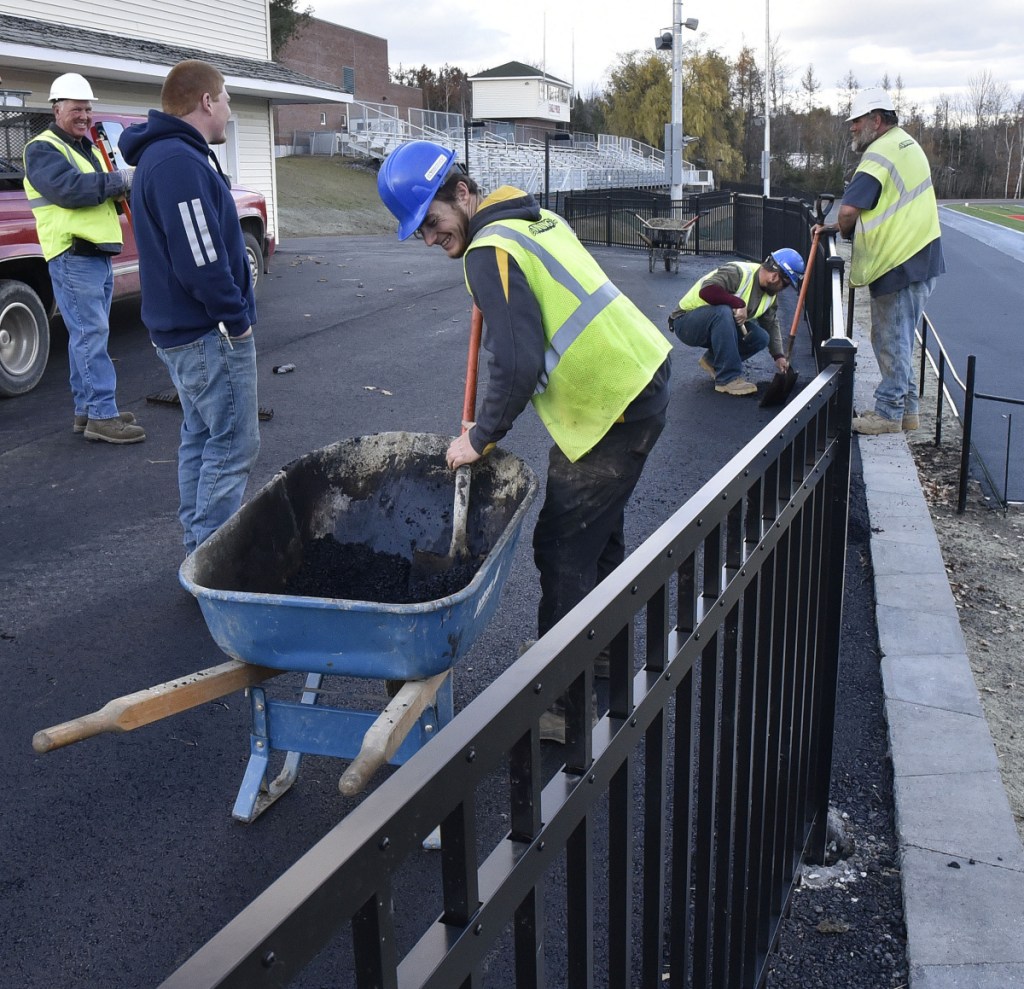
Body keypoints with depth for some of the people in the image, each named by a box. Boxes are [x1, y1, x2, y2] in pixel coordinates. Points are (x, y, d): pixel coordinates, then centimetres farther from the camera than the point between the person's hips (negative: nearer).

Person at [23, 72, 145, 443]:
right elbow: (69, 189, -24)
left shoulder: (87, 147, 22)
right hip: (72, 257, -9)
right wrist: (119, 179, -18)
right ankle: (102, 416, -12)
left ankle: (86, 409, 18)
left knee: (87, 334, 11)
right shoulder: (43, 149, -7)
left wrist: (119, 188, -2)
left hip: (98, 254, 9)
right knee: (91, 334, -12)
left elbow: (101, 193, 21)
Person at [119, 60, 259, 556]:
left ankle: (199, 546, 27)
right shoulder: (181, 163, -20)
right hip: (211, 333, -11)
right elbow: (201, 260, -26)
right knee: (232, 446, -4)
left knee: (201, 439, 17)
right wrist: (237, 319, -15)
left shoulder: (163, 156, 15)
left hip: (182, 329, 11)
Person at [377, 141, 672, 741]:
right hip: (643, 374, 10)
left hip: (613, 408, -10)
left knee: (564, 551, -5)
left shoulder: (491, 252, -17)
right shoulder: (535, 218, 13)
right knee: (598, 534, 23)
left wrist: (480, 438, -11)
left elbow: (519, 367, -23)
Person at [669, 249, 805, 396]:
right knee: (723, 311, -37)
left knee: (761, 338, -11)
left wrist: (778, 356, 2)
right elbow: (706, 291, -38)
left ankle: (712, 360, 10)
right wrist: (739, 303, -33)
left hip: (718, 326, 8)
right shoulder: (738, 272, -26)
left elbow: (771, 323, 10)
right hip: (686, 323, -8)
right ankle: (729, 378, -30)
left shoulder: (771, 293, 1)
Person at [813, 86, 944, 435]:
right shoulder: (907, 144, 16)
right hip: (919, 258, 10)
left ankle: (889, 412, 7)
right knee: (898, 339, 17)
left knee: (891, 340, -1)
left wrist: (843, 231, -1)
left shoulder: (880, 154, -16)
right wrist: (836, 228, 11)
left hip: (898, 264, -10)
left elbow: (849, 211, -24)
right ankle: (905, 408, 25)